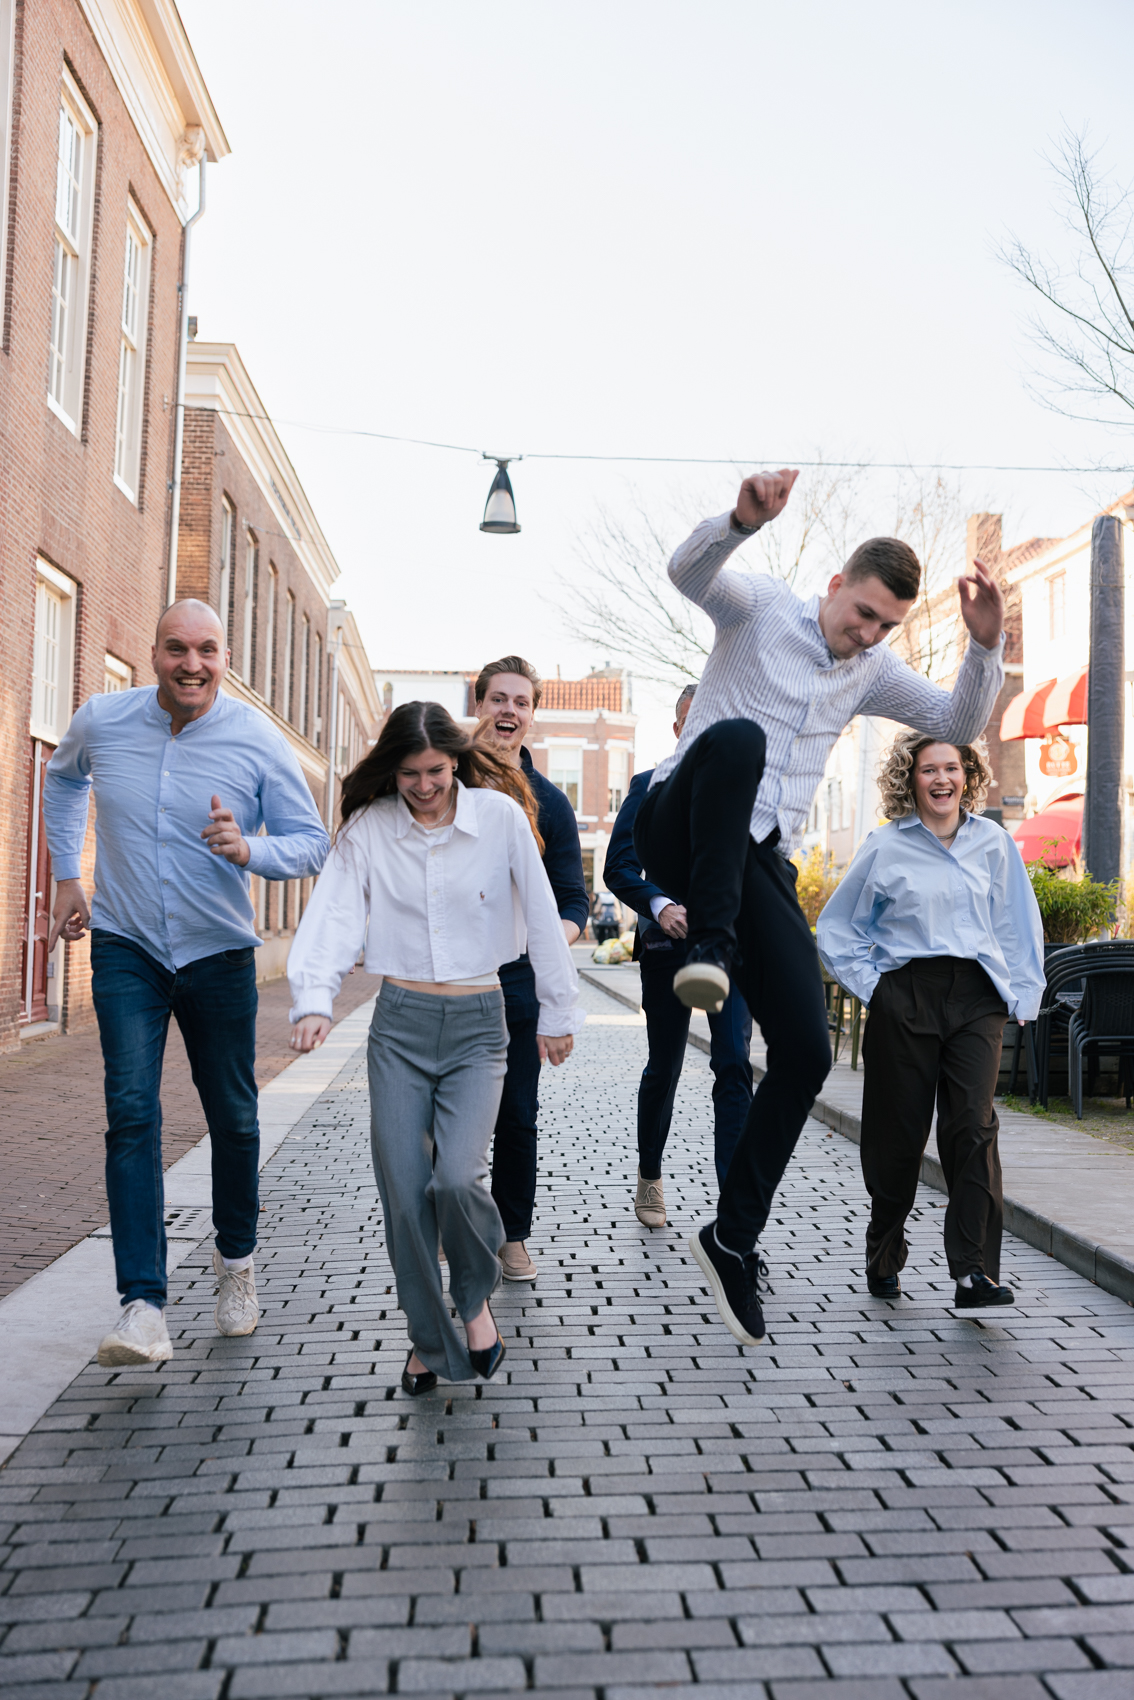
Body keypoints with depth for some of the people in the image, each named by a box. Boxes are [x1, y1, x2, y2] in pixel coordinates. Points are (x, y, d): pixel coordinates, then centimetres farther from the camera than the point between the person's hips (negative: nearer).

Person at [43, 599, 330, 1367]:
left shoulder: (259, 741, -11)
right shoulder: (100, 720, -5)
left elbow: (312, 843, -8)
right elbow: (63, 777, 19)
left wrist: (248, 850, -28)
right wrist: (67, 875, 14)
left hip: (218, 953, 0)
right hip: (126, 949, 1)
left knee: (233, 1117, 10)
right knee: (132, 1111, -13)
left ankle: (236, 1258, 35)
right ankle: (145, 1306, -11)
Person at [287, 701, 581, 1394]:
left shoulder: (501, 816, -3)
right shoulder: (369, 828, 1)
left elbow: (542, 917, 1)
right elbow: (333, 913, -9)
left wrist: (558, 1012, 3)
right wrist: (315, 999, -25)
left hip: (478, 1024, -2)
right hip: (400, 1023, 2)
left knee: (457, 1177, -17)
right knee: (403, 1190, 0)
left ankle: (476, 1295, 15)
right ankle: (431, 1339, 21)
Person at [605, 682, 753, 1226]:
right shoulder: (649, 787, 5)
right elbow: (619, 866, -3)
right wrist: (660, 905, -21)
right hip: (668, 946, 0)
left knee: (734, 1066, -11)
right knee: (663, 1069, 11)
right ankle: (649, 1177, 33)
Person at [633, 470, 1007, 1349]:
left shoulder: (873, 671, 16)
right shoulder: (762, 606, 1)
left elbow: (960, 724, 13)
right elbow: (688, 571, -18)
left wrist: (986, 645, -3)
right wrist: (744, 518, -38)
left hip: (759, 862, 5)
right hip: (681, 833, -5)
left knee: (807, 1053, -7)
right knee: (737, 737, -38)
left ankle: (734, 1238, 8)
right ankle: (710, 946, -37)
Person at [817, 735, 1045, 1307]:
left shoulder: (992, 842, 8)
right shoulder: (885, 847, 2)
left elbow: (1018, 923, 16)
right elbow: (835, 927, 10)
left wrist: (1021, 995, 10)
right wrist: (868, 982, 0)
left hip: (976, 998, 1)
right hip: (905, 998, -1)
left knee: (972, 1126, -11)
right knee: (898, 1132, 4)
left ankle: (975, 1273, -9)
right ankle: (883, 1258, 25)